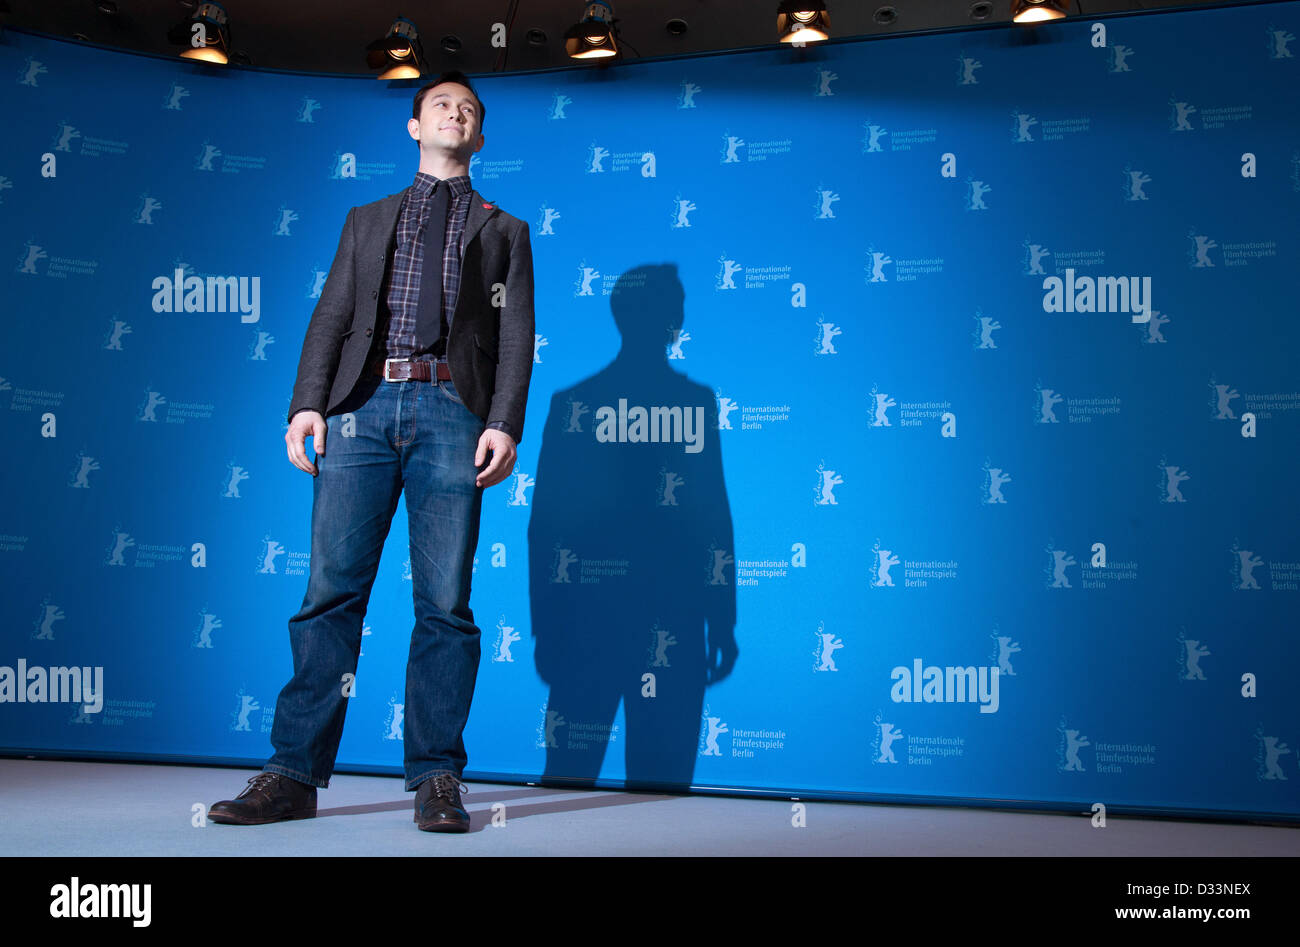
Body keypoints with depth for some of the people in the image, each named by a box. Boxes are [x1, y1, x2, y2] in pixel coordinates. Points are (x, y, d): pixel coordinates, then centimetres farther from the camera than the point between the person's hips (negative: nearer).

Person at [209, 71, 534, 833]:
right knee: (332, 589, -4)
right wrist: (309, 402, -2)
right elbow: (332, 317, 14)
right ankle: (296, 774, 0)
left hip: (450, 407, -1)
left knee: (445, 601, -5)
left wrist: (505, 423, -7)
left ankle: (436, 778, 0)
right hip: (363, 403, 1)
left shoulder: (504, 232, 21)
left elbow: (516, 336, 9)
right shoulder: (368, 221, 26)